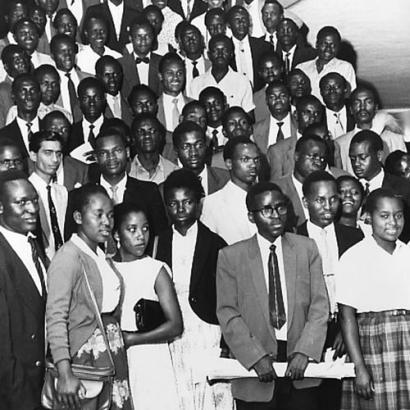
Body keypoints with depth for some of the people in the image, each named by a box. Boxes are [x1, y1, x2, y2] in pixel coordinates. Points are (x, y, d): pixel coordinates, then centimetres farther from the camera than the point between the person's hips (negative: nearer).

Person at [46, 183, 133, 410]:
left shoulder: (103, 257, 12)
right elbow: (56, 317, -19)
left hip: (114, 353, 7)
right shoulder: (67, 258, -13)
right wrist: (64, 373, -26)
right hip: (85, 353, -7)